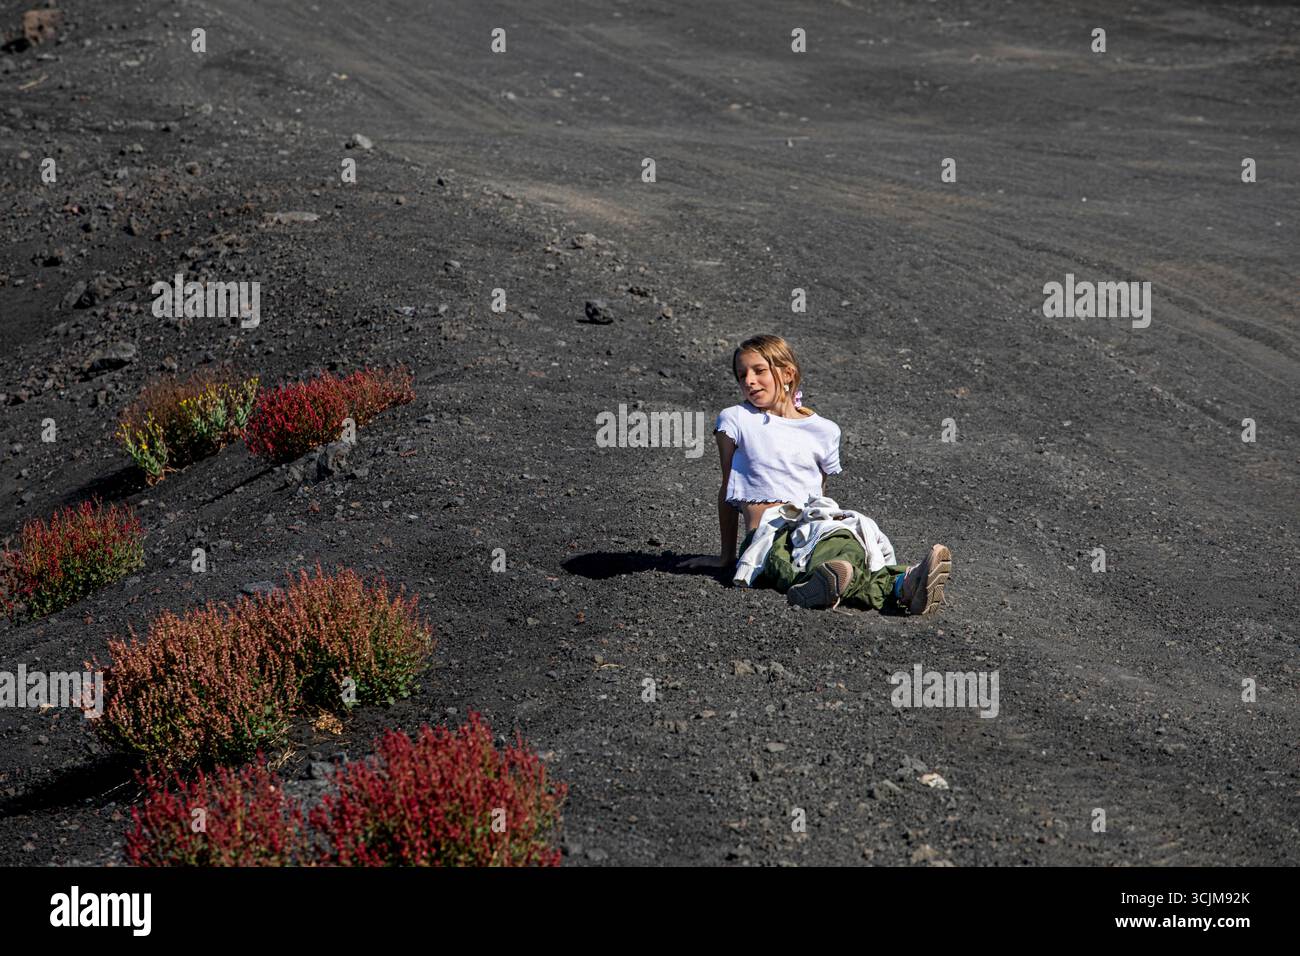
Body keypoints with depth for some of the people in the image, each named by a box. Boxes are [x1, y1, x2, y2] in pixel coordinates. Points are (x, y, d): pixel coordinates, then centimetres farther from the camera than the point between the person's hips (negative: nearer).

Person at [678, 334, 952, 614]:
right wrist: (727, 555, 18)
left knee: (845, 547, -37)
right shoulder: (735, 420, 12)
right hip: (765, 535, -3)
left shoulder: (824, 430, 17)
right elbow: (727, 489, 16)